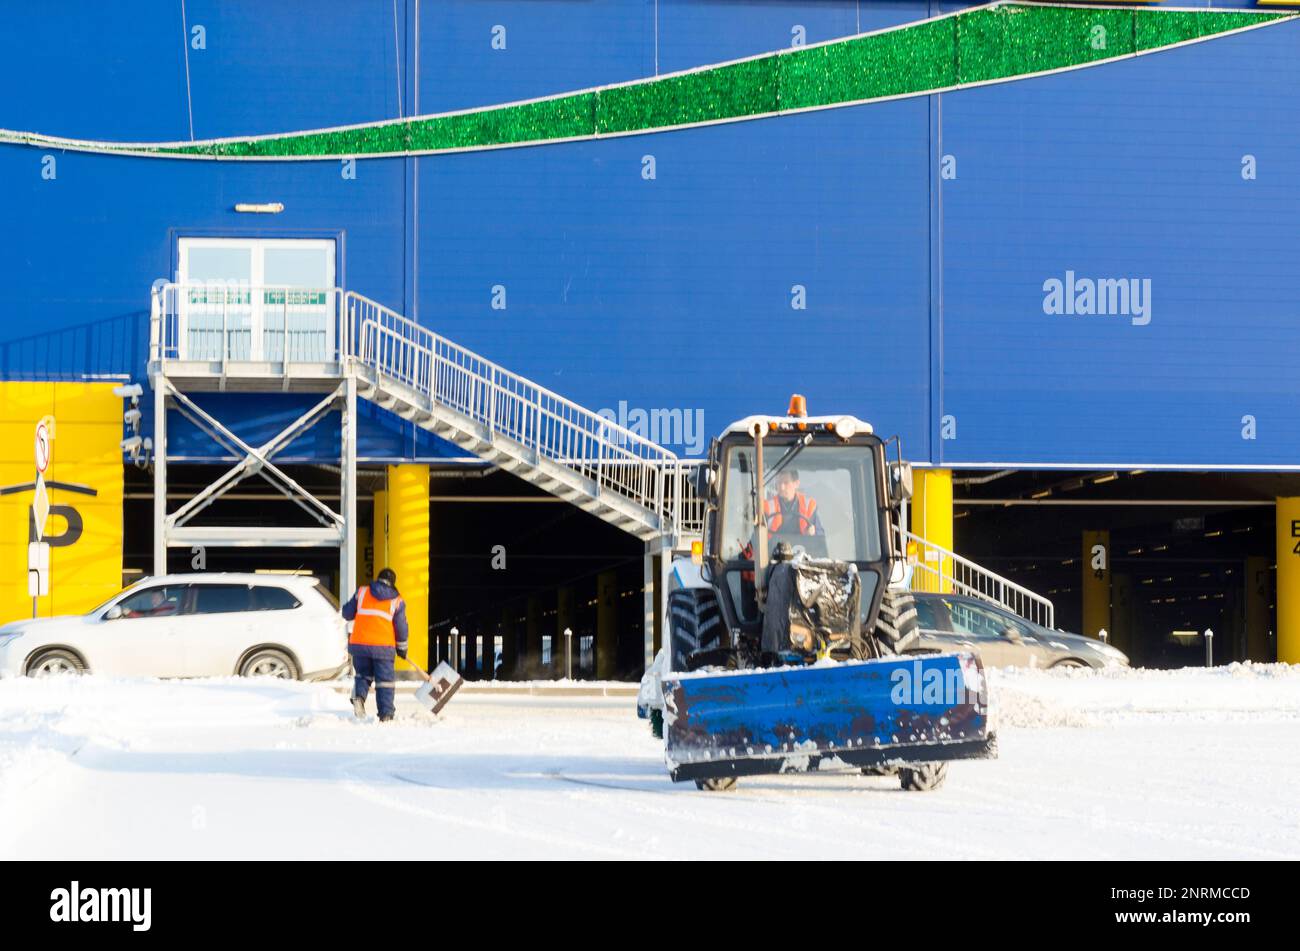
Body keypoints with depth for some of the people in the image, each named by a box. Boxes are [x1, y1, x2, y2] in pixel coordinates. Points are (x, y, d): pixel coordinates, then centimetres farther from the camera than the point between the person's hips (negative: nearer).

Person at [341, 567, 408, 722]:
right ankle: (386, 714, 3)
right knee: (385, 680, 7)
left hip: (359, 645, 1)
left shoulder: (362, 592, 7)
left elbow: (347, 614, 10)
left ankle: (359, 696, -9)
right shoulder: (397, 601, 5)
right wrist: (402, 648, 18)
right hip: (384, 646, -1)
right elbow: (401, 626, 6)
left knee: (363, 674, 19)